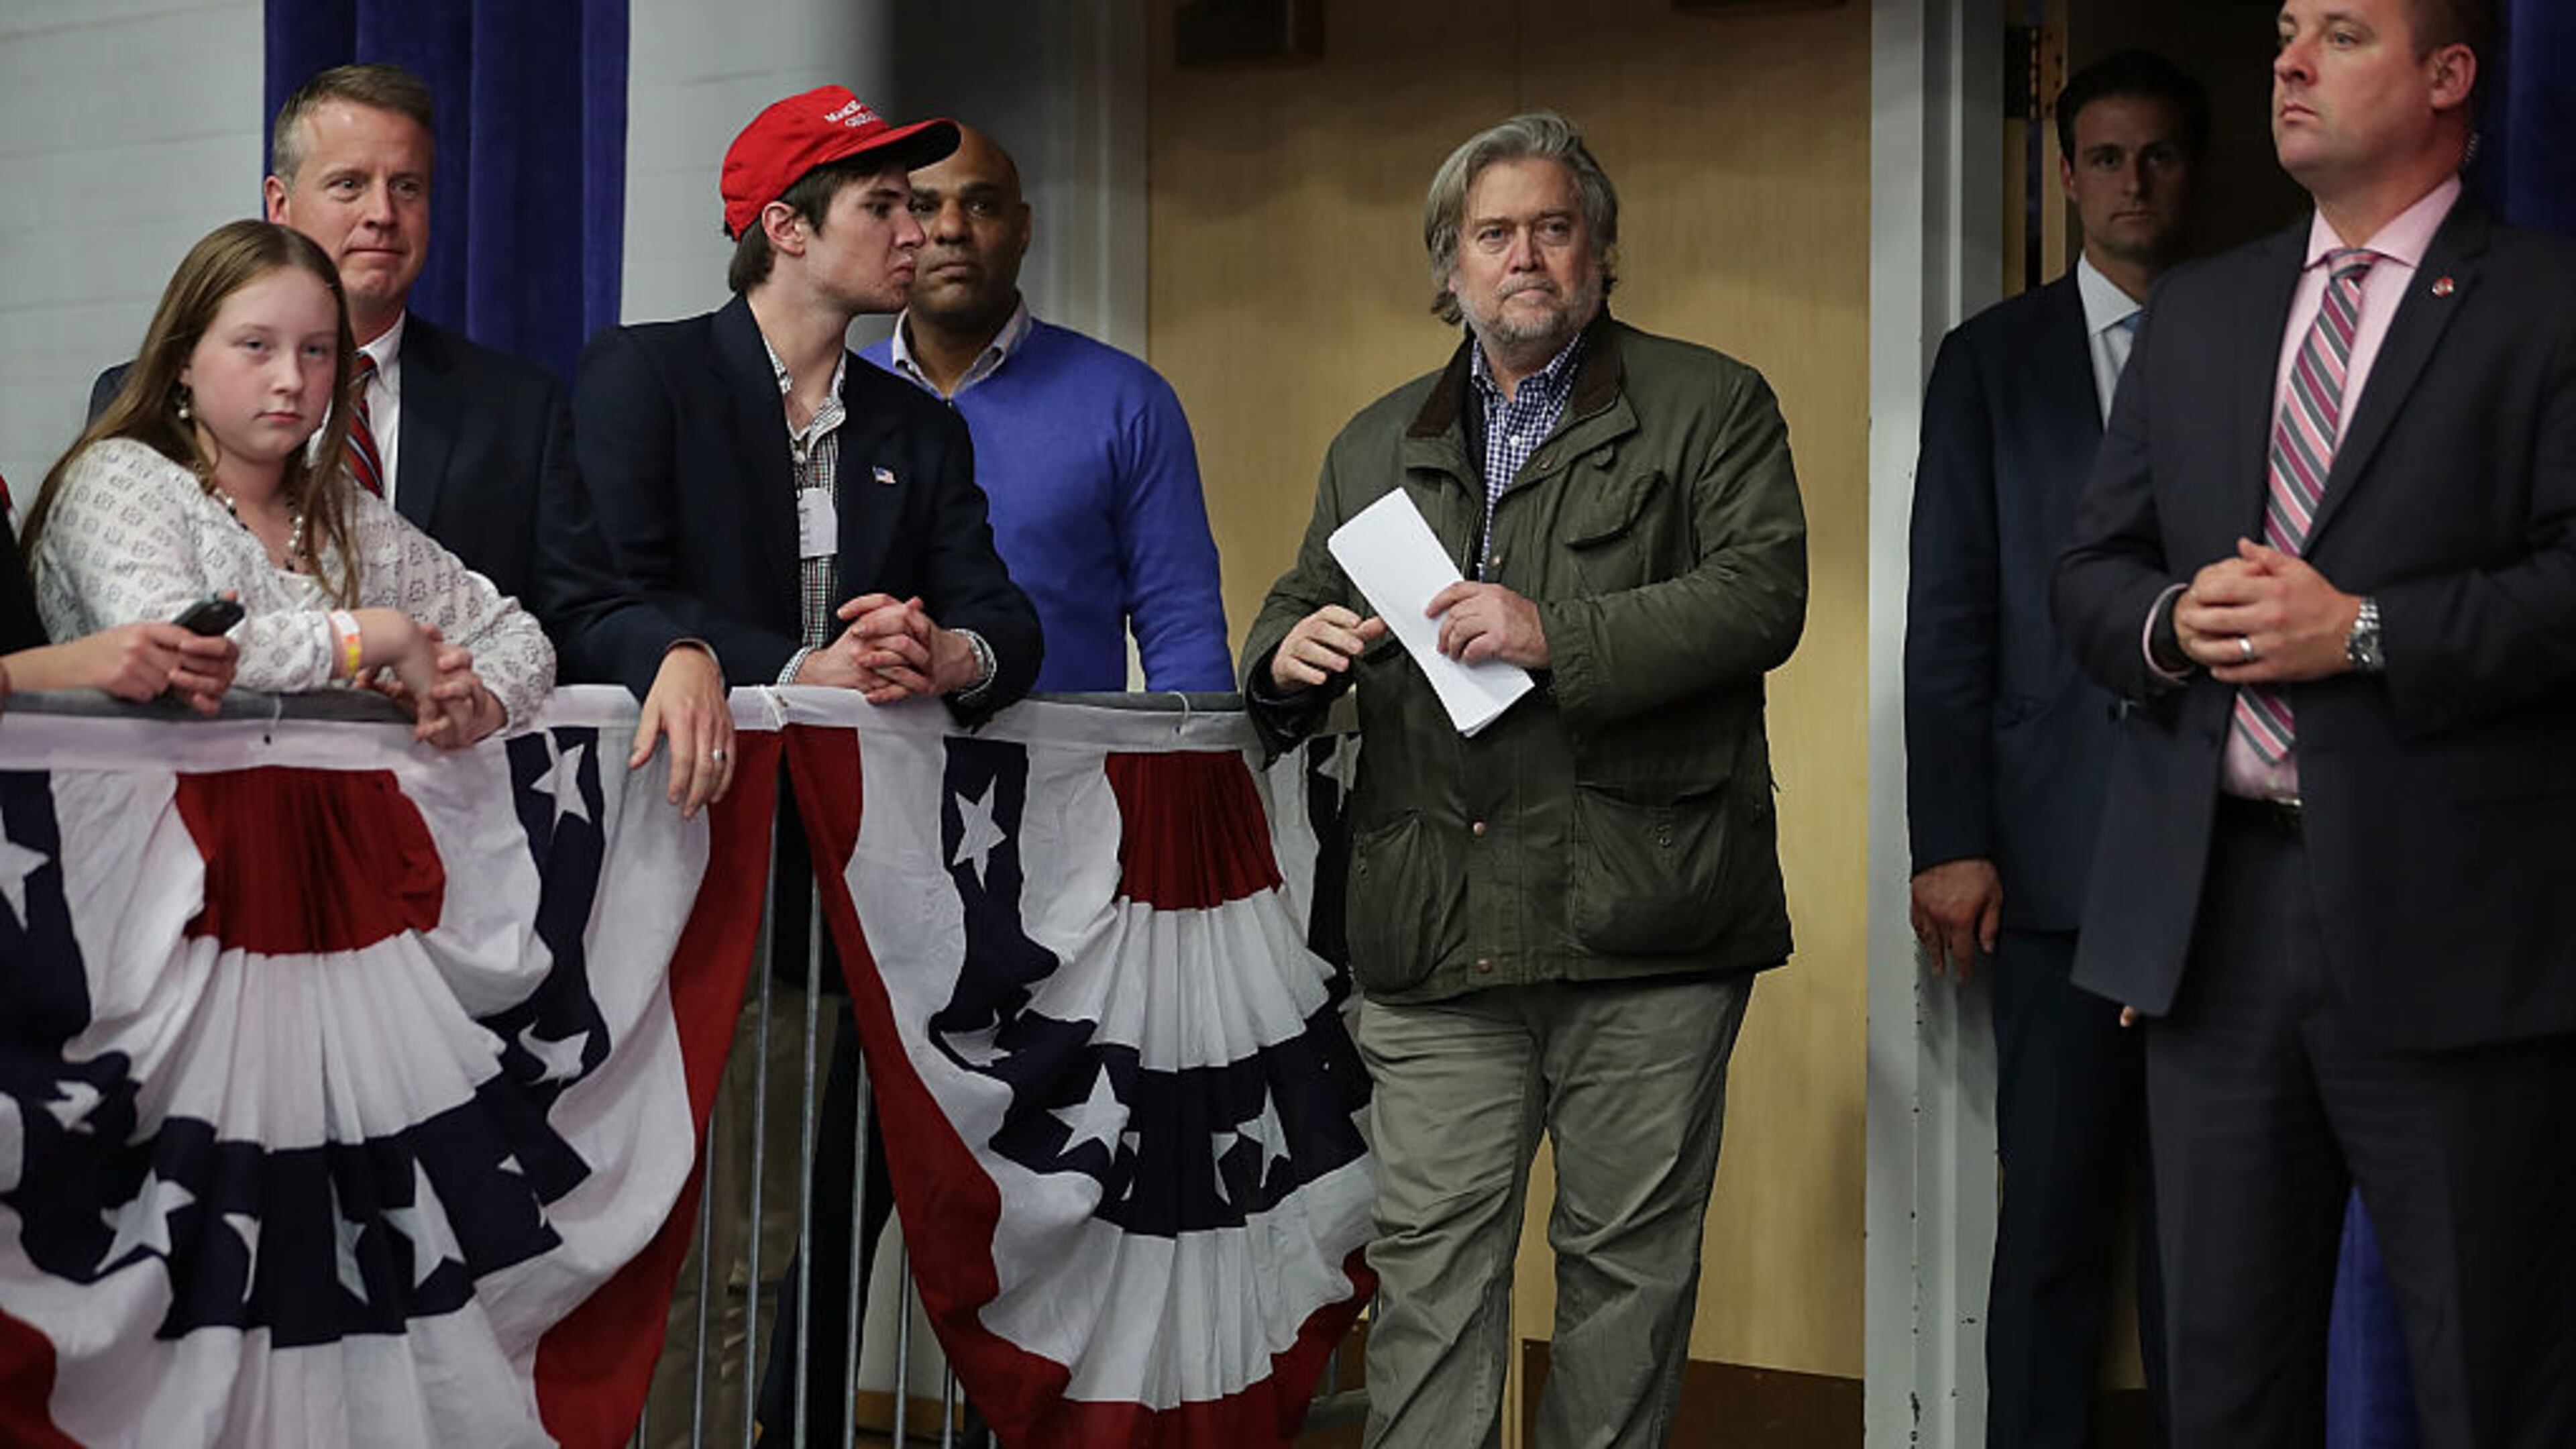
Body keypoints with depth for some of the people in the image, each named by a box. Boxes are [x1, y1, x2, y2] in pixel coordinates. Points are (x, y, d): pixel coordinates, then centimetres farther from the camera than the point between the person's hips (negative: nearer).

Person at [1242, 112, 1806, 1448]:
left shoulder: (1710, 408, 6)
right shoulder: (1377, 446, 20)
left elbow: (1762, 596, -7)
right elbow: (1296, 612, 24)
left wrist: (1559, 636, -17)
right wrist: (1287, 660, -2)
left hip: (1644, 925, -3)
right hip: (1435, 931, 3)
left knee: (1628, 1259, 4)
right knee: (1428, 1259, -1)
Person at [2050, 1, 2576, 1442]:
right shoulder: (2199, 312, 16)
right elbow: (2091, 571, 15)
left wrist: (2362, 630, -18)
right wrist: (2170, 620, -6)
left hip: (2445, 925, -5)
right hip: (2210, 913, 5)